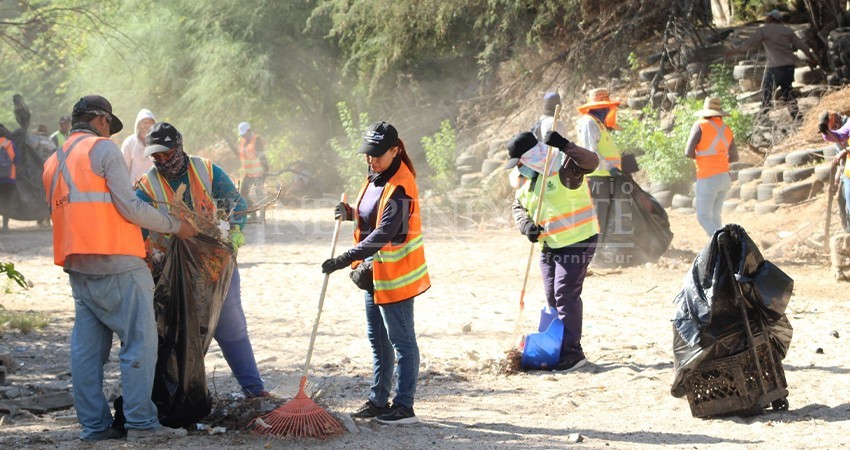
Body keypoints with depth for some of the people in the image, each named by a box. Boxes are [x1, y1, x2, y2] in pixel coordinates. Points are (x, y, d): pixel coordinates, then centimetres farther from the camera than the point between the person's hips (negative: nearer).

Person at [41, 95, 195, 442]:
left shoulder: (52, 163, 18)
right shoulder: (103, 149, -4)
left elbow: (62, 213, 18)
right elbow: (130, 207, -11)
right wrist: (175, 226, 0)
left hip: (77, 266, 8)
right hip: (116, 264, -8)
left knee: (87, 347, 9)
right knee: (140, 342, -4)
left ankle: (94, 425, 10)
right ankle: (141, 423, -7)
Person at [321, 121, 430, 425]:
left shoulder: (400, 187, -21)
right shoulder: (375, 178, 9)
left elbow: (385, 233, -28)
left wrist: (346, 259, -32)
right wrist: (351, 213, 0)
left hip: (394, 274, -10)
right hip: (374, 273, 10)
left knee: (401, 340, -2)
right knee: (377, 340, 17)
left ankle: (404, 407, 3)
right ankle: (378, 401, 27)